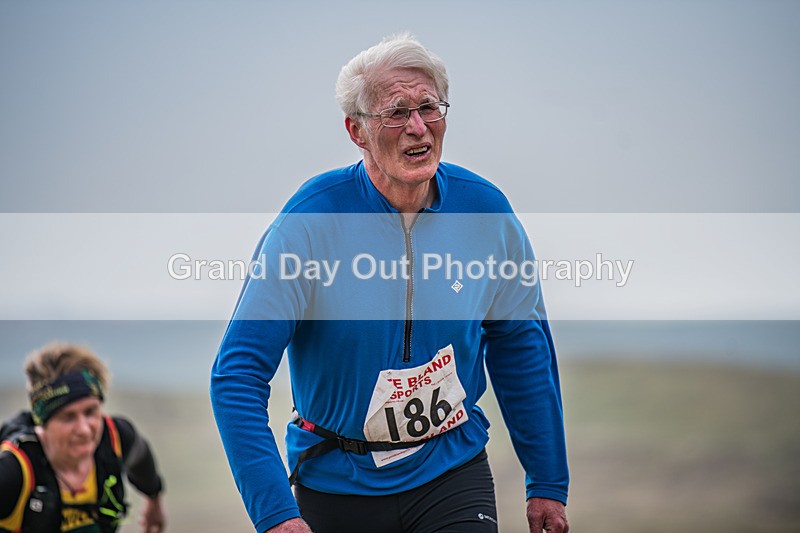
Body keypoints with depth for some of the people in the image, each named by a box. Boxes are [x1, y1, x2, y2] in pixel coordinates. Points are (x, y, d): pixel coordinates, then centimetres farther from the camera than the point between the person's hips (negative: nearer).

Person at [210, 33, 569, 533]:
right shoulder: (312, 220, -16)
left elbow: (523, 351, 7)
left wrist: (548, 485, 9)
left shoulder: (485, 210, -6)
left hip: (454, 470, 1)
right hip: (337, 485, -1)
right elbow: (238, 375, -18)